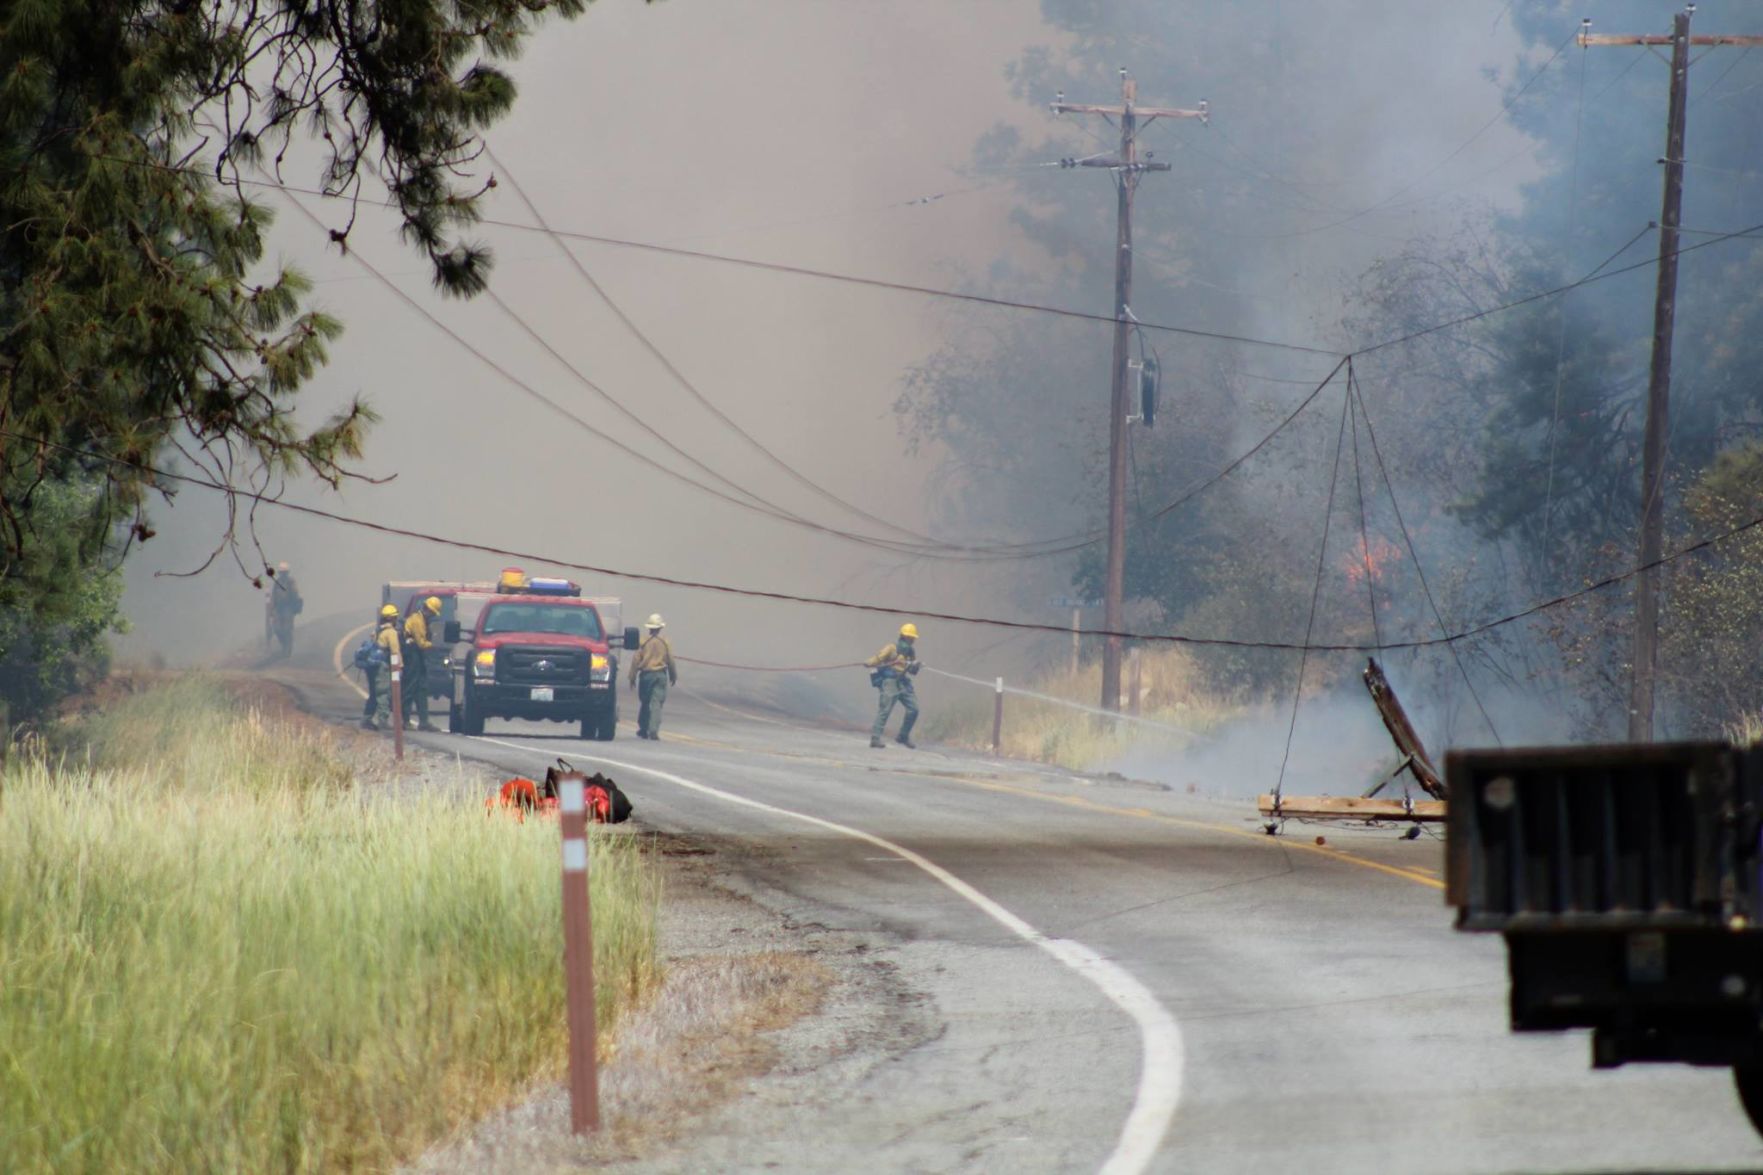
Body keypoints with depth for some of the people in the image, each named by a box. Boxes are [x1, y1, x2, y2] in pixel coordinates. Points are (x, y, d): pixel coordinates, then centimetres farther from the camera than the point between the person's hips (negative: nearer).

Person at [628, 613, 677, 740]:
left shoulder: (643, 641, -4)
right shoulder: (665, 642, -1)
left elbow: (636, 660, -4)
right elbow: (670, 660, 4)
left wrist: (632, 677, 1)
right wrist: (673, 676, 18)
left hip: (646, 674, 0)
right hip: (660, 675, 0)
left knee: (645, 703, 12)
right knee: (656, 703, -2)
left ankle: (643, 730, 19)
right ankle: (653, 731, -12)